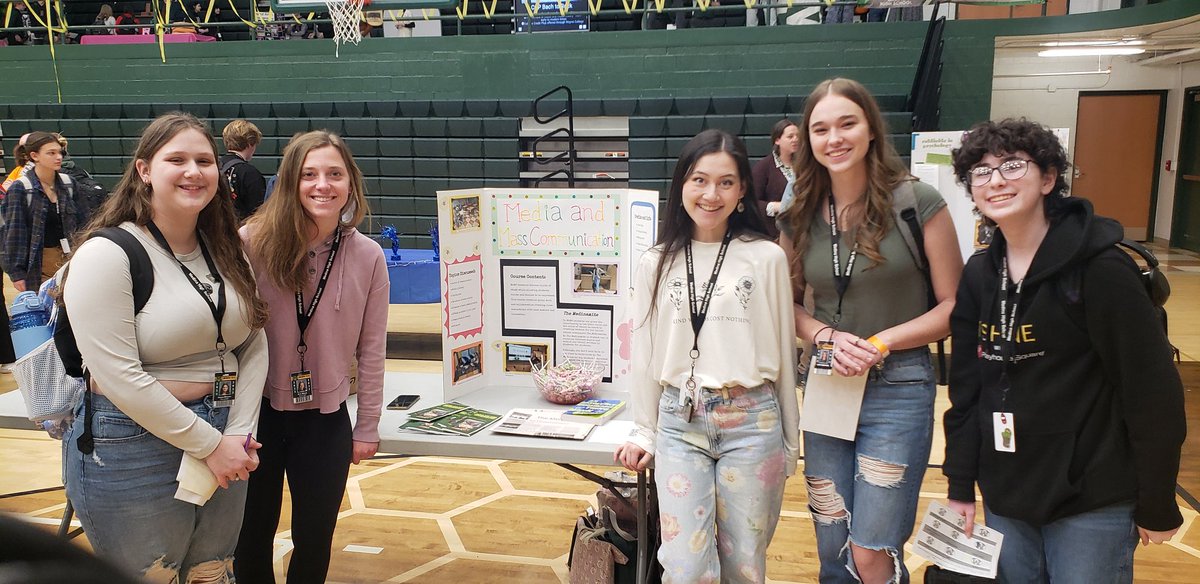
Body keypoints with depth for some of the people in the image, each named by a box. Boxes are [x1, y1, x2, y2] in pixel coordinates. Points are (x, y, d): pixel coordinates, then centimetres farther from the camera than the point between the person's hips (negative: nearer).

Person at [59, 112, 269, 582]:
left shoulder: (226, 251, 6)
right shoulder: (106, 255, -14)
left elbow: (254, 346, 4)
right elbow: (119, 376, -20)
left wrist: (240, 434, -8)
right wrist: (210, 444, -16)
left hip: (224, 445, 6)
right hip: (132, 452, -6)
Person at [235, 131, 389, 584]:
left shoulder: (368, 257, -7)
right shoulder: (252, 243, -12)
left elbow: (371, 350, -1)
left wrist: (367, 428, 2)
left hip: (326, 421, 1)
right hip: (258, 412, 0)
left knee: (314, 540, 15)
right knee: (251, 535, 18)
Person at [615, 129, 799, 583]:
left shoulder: (767, 258, -2)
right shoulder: (656, 263, 4)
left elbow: (783, 351, 3)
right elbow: (646, 355, 10)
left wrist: (790, 441, 7)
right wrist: (644, 431, 11)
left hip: (751, 421, -1)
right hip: (679, 422, 1)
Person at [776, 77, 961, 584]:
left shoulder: (917, 201, -9)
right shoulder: (799, 216, 2)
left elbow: (954, 305, -6)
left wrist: (882, 343, -17)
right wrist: (827, 337, -9)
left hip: (898, 389, -4)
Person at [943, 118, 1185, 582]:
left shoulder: (1101, 269, -15)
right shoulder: (978, 275, 2)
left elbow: (1154, 392, -13)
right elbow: (966, 388, 5)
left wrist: (1157, 506, -8)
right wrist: (960, 486, 5)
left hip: (1092, 507, -5)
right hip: (1004, 499, 5)